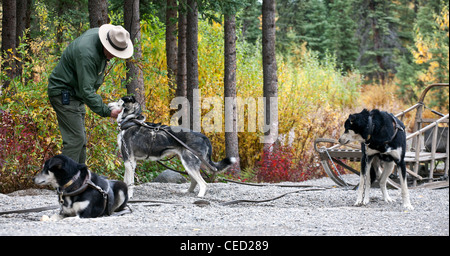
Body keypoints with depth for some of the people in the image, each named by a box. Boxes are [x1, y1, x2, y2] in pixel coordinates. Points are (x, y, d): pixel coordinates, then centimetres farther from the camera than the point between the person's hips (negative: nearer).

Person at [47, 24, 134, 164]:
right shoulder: (86, 54, -32)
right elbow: (86, 90, -32)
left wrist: (93, 88, 17)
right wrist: (107, 112, -34)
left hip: (75, 93, 10)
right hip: (63, 93, -10)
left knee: (80, 140, 12)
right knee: (75, 139, -15)